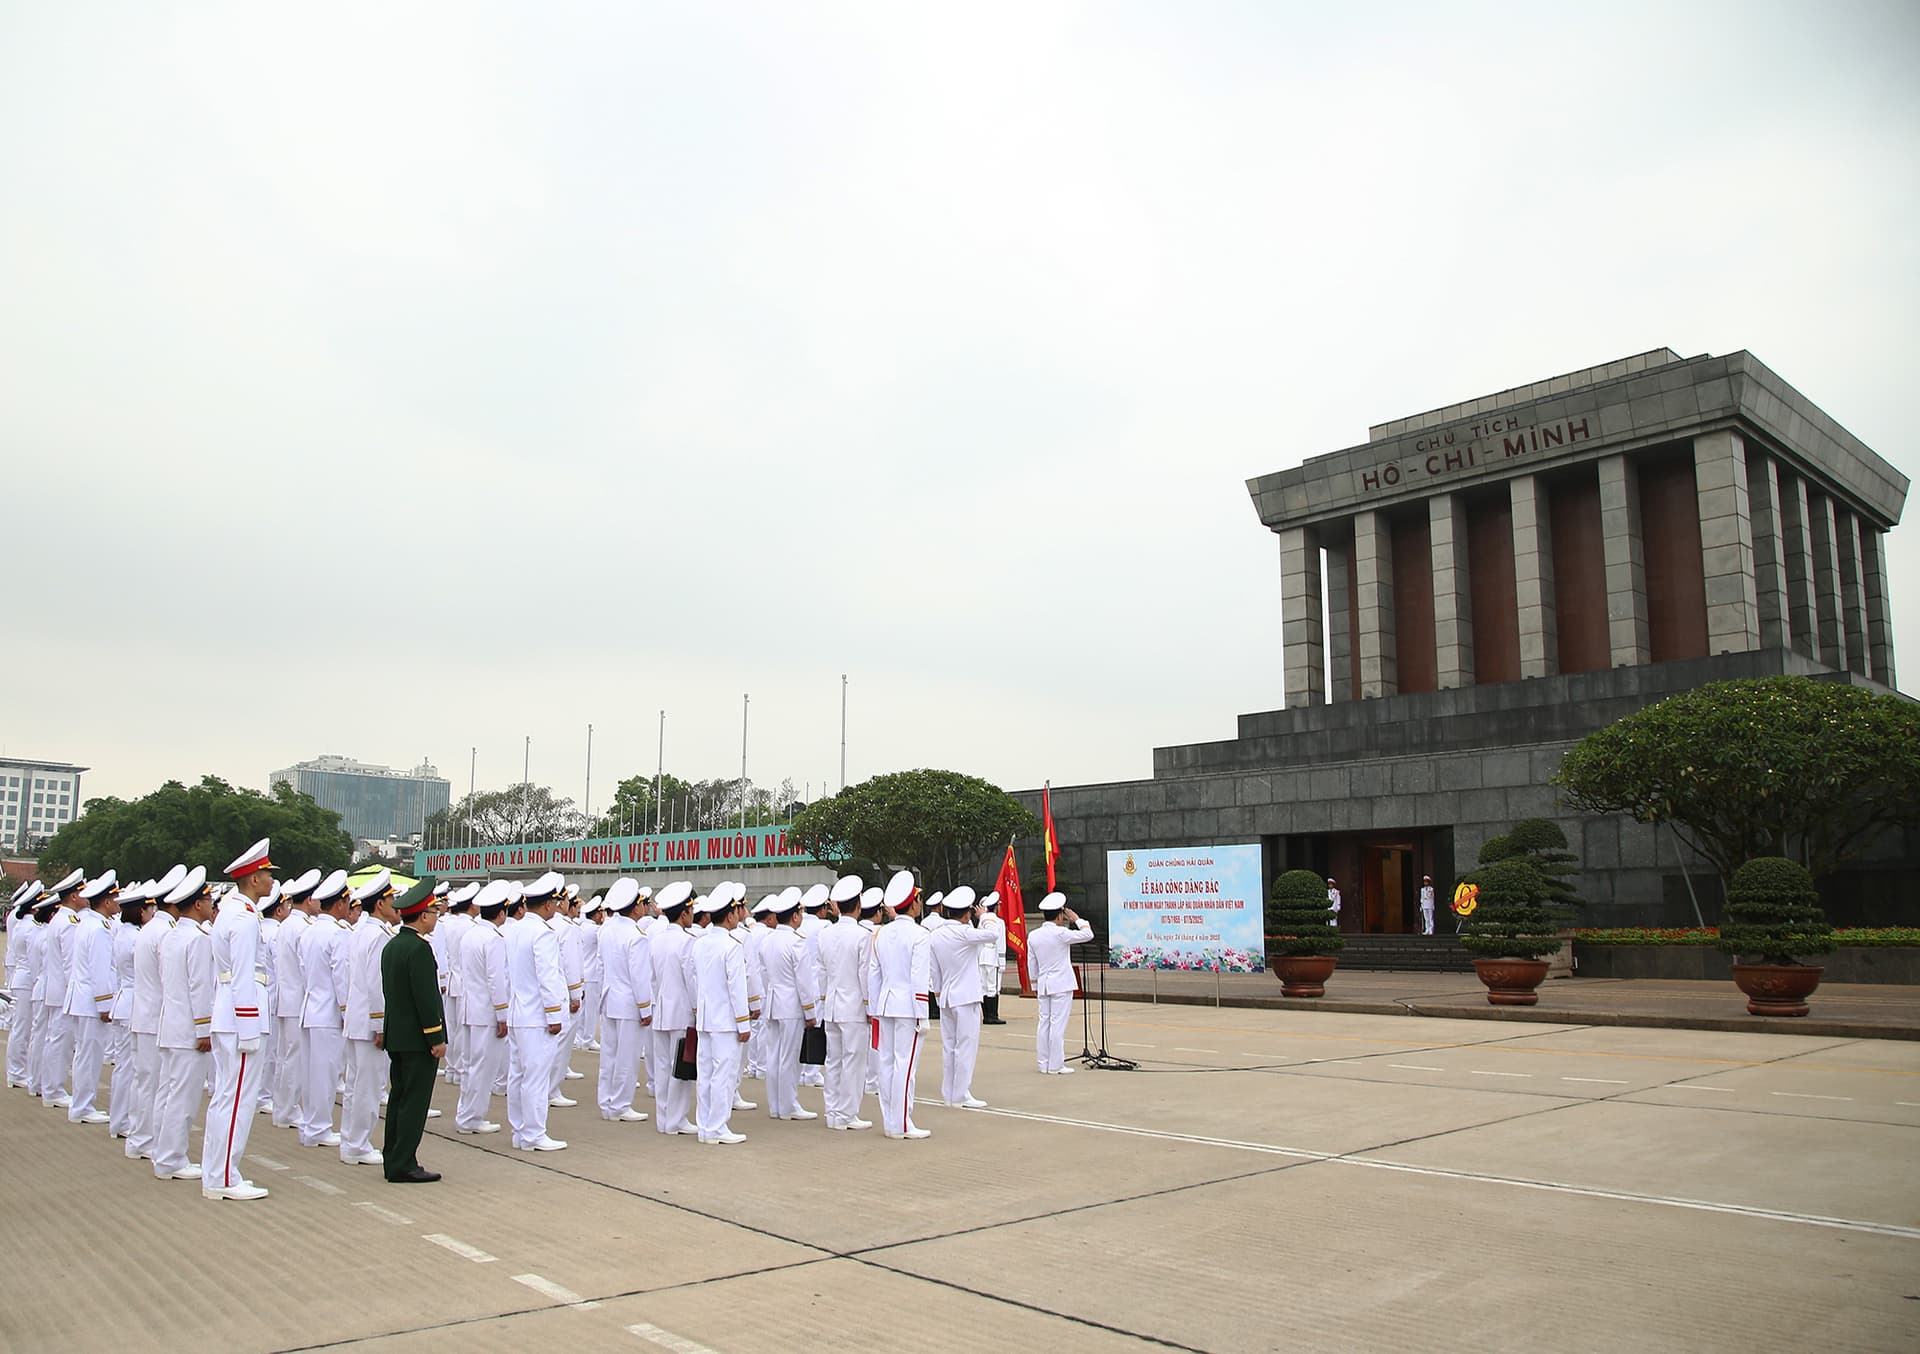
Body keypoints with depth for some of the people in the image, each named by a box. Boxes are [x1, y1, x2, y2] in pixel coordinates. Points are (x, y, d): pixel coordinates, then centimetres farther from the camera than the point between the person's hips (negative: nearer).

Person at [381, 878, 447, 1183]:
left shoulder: (390, 946, 12)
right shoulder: (419, 947, -18)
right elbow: (426, 997, -21)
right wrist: (436, 1038, -17)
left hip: (396, 1036, 10)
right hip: (418, 1039, -9)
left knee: (399, 1098, 14)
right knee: (415, 1101, -4)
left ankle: (392, 1159, 20)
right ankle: (403, 1165, -2)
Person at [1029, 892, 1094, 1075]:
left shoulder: (1033, 935, 5)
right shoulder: (1061, 933, -14)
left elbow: (1032, 963, 11)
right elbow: (1088, 934, -8)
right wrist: (1076, 919, 4)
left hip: (1043, 985, 6)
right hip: (1061, 985, -6)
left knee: (1044, 1023, 10)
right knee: (1058, 1024, -4)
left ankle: (1044, 1064, 14)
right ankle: (1056, 1066, -2)